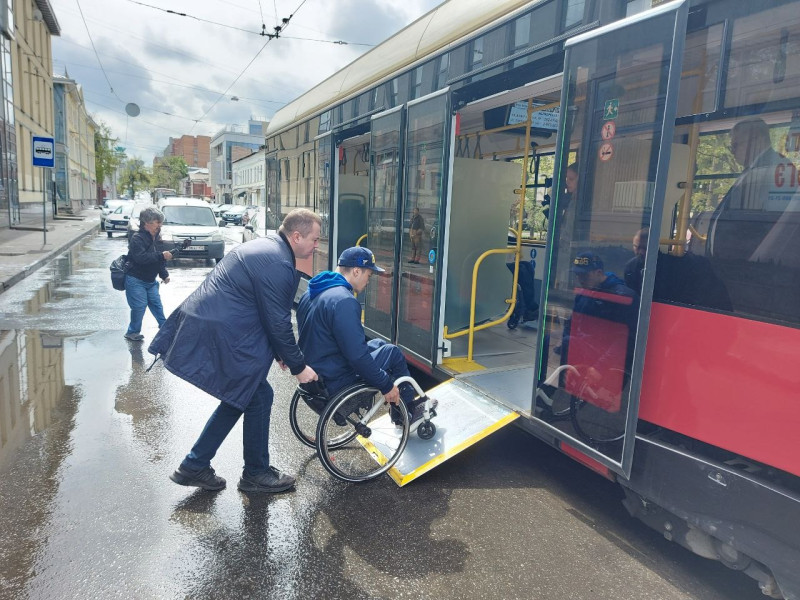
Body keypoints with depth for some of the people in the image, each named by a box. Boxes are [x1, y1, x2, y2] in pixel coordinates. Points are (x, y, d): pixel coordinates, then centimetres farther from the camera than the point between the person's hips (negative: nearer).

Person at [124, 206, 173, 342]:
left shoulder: (155, 238, 7)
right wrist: (161, 256, -37)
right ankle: (132, 332, 11)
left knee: (156, 304, 9)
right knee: (139, 306, -5)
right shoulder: (137, 238, -18)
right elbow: (141, 257, -33)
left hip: (150, 280, 7)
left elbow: (159, 260, 17)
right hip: (136, 280, -7)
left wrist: (164, 274, 8)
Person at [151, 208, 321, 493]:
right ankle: (256, 473, 21)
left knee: (239, 395, 19)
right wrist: (298, 366, -3)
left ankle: (194, 466, 27)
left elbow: (272, 315, 21)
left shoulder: (264, 246, 15)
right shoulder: (278, 264, -18)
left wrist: (279, 351, 23)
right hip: (219, 336, -10)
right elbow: (278, 322, -15)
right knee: (258, 396, 3)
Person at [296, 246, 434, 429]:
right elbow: (357, 357, -28)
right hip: (336, 383, -9)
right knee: (393, 353, 5)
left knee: (378, 344, 20)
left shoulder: (312, 292, 5)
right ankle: (406, 411, 24)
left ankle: (405, 408, 28)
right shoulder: (344, 301, -26)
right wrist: (387, 385, -16)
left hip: (312, 369, 9)